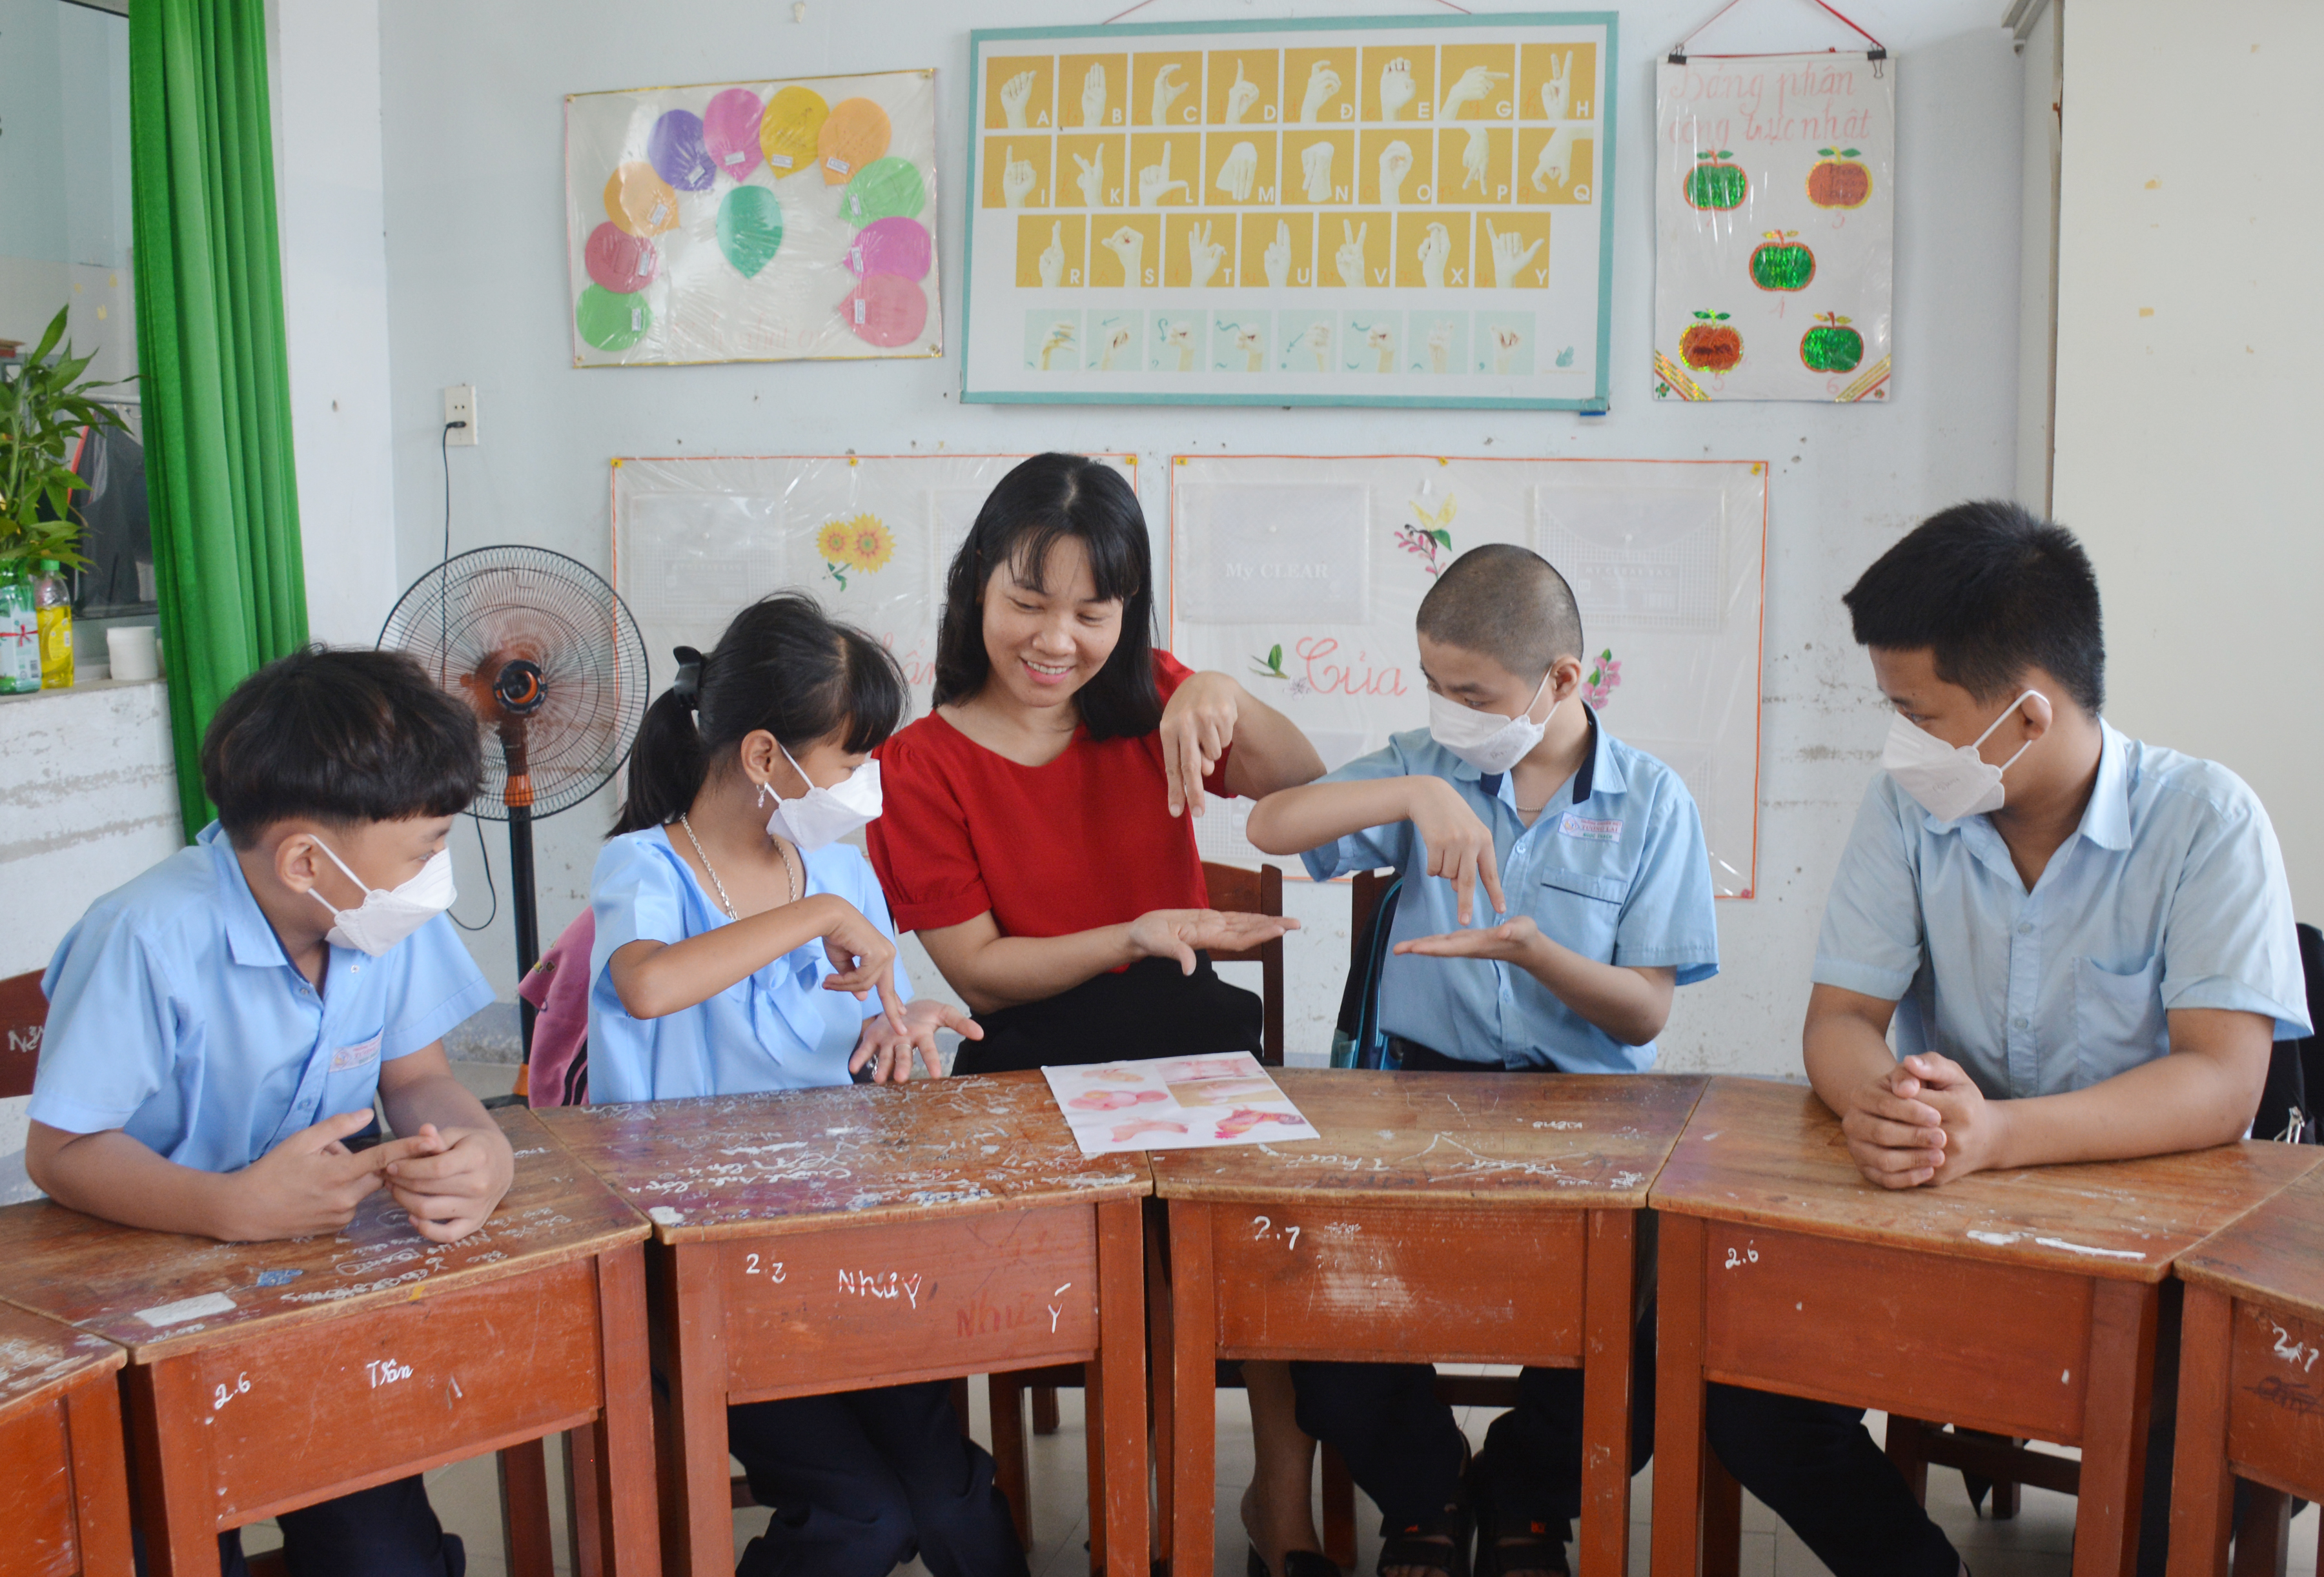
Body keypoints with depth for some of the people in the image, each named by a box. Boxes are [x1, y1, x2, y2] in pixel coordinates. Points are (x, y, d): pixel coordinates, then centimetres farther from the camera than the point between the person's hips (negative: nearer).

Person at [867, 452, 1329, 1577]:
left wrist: (1226, 704, -15)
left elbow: (1304, 793, 4)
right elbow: (980, 973, -5)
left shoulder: (1147, 699, 8)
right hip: (1033, 1071, -3)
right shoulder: (922, 767, -3)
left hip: (1187, 1043, 3)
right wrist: (1139, 938, -18)